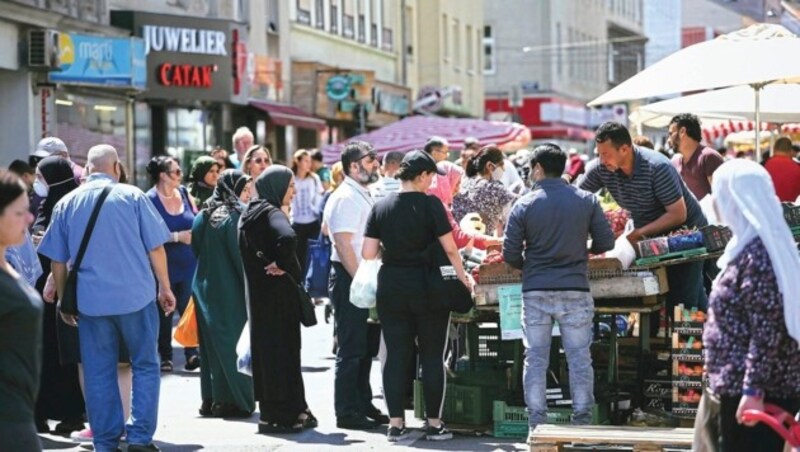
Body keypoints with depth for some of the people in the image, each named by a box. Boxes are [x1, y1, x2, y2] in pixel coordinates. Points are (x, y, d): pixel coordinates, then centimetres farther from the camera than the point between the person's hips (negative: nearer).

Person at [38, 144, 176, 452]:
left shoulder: (66, 204, 6)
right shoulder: (132, 196, -2)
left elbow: (57, 260, 9)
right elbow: (155, 247, -2)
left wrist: (63, 300, 18)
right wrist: (165, 287, 7)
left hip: (90, 301, 2)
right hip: (136, 297, -2)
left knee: (98, 373, 8)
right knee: (145, 366, 9)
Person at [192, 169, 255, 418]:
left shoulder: (203, 217, 7)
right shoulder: (236, 216, -15)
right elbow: (242, 257, -18)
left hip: (205, 288, 7)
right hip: (231, 292, -7)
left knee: (211, 344, 13)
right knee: (232, 343, 1)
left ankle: (210, 399, 16)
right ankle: (232, 400, 3)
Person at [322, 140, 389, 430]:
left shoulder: (363, 196, 15)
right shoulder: (346, 199, -15)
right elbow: (343, 245, -21)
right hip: (350, 279, -10)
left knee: (367, 348, 15)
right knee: (352, 349, -4)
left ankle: (363, 406, 24)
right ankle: (348, 413, 2)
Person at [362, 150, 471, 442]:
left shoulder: (381, 207, 2)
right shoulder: (430, 204, -9)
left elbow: (368, 253, 0)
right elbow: (449, 247, -8)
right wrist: (462, 276, 6)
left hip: (391, 288, 3)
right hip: (426, 287, -3)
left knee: (396, 356, 7)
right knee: (432, 357, 6)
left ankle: (396, 424, 7)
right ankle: (434, 424, 9)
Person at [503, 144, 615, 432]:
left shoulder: (524, 205, -4)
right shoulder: (587, 201, 0)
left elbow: (510, 254, -3)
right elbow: (606, 243, 3)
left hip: (536, 291, 0)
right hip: (575, 290, 1)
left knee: (535, 359, 6)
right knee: (579, 358, 6)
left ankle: (537, 424, 6)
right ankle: (583, 422, 8)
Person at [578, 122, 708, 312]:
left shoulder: (657, 167, -27)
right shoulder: (600, 168, -11)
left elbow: (678, 214, -26)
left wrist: (639, 233, -30)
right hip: (649, 239, 6)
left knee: (682, 300, -12)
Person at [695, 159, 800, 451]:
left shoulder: (757, 254, -17)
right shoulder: (748, 246, 13)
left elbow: (768, 331, -22)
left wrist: (752, 391, -23)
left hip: (758, 391, -10)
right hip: (741, 384, 10)